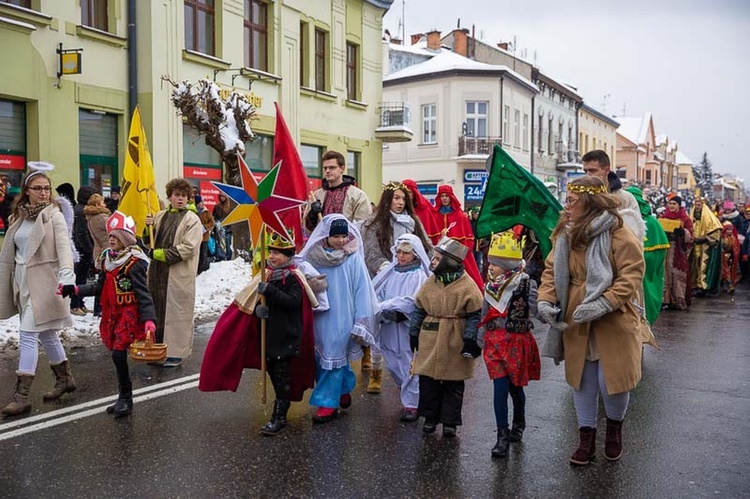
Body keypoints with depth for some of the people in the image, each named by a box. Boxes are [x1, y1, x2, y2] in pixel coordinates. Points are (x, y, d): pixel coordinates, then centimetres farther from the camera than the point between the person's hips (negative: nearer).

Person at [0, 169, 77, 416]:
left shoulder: (54, 215, -7)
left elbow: (63, 246, -19)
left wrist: (66, 274, -34)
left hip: (43, 280, -7)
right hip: (23, 281, 7)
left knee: (28, 333, -10)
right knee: (46, 333, 16)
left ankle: (22, 395, -6)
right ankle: (65, 378, 31)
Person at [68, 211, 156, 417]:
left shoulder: (134, 263, -14)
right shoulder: (107, 259, 11)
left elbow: (143, 294, -19)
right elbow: (100, 287, 18)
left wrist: (149, 319, -28)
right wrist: (74, 290, 10)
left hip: (129, 314, -8)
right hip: (113, 314, 8)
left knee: (119, 354, -11)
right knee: (117, 355, 12)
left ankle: (125, 398, 4)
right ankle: (124, 398, 23)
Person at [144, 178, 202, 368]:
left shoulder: (192, 220, -6)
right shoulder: (160, 216, 13)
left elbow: (188, 248, -16)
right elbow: (149, 241, 20)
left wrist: (162, 254, -15)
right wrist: (149, 228, 0)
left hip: (179, 275, -6)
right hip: (158, 272, 7)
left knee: (177, 312, -1)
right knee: (157, 311, 14)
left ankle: (176, 352, 9)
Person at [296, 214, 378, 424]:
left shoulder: (353, 259, -9)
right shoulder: (314, 257, -2)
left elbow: (362, 291, -8)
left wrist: (361, 322, -10)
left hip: (342, 318, -4)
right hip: (320, 317, 4)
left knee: (333, 359, 0)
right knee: (322, 359, 14)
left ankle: (328, 403, 11)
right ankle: (343, 390, 35)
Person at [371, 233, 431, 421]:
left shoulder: (420, 276, -8)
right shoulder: (390, 272, 8)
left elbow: (412, 302, -18)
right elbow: (378, 294, 5)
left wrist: (384, 306, -17)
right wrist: (386, 311, -15)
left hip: (409, 327, -5)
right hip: (390, 327, 6)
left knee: (410, 366, 1)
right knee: (393, 364, 13)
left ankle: (411, 404, 12)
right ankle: (408, 395, 32)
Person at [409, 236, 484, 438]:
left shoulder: (467, 285, -9)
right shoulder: (430, 283, 5)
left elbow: (475, 316, -9)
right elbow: (418, 310, 13)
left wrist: (471, 340, -14)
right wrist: (414, 334, 11)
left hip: (455, 343, -4)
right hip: (429, 340, 4)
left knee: (453, 385, 7)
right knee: (427, 381, 8)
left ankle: (449, 421, 19)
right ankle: (430, 417, 24)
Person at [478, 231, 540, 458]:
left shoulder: (526, 284, -11)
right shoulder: (491, 286, 3)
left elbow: (534, 311, -16)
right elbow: (485, 315, 10)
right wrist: (480, 340, 11)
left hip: (517, 341, -3)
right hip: (495, 342, 3)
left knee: (515, 386, 12)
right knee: (500, 387, -2)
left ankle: (519, 423, 39)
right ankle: (503, 435, 4)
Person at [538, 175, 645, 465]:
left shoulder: (619, 235, -14)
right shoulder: (565, 234, 3)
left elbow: (631, 277, -18)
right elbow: (552, 270, 5)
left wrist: (600, 305, -28)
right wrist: (546, 300, -13)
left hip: (612, 323, -4)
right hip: (576, 325, 5)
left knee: (612, 380, 2)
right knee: (582, 381, 12)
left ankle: (614, 428, 34)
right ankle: (586, 438, 29)